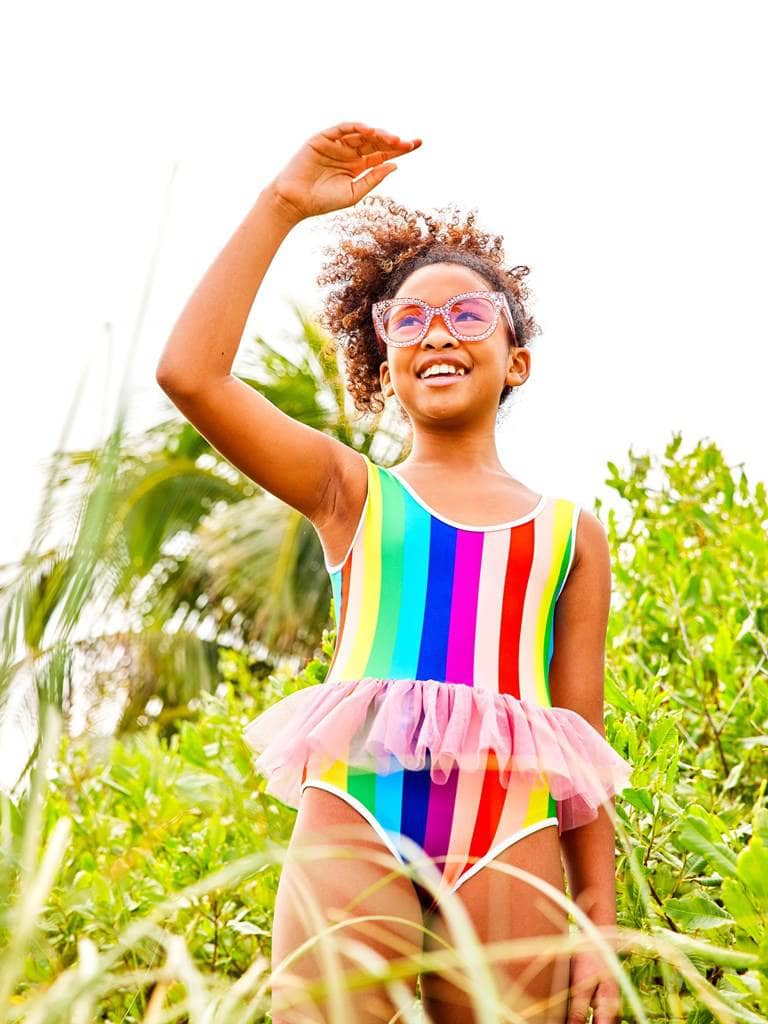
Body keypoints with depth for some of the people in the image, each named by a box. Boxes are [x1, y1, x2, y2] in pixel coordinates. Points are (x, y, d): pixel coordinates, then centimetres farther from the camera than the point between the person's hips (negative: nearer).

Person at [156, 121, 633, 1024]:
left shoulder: (569, 533, 14)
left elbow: (584, 744, 12)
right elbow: (189, 374, -2)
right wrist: (282, 205, 0)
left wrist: (598, 921, 7)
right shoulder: (352, 494, 11)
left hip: (509, 850, 2)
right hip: (355, 829, -1)